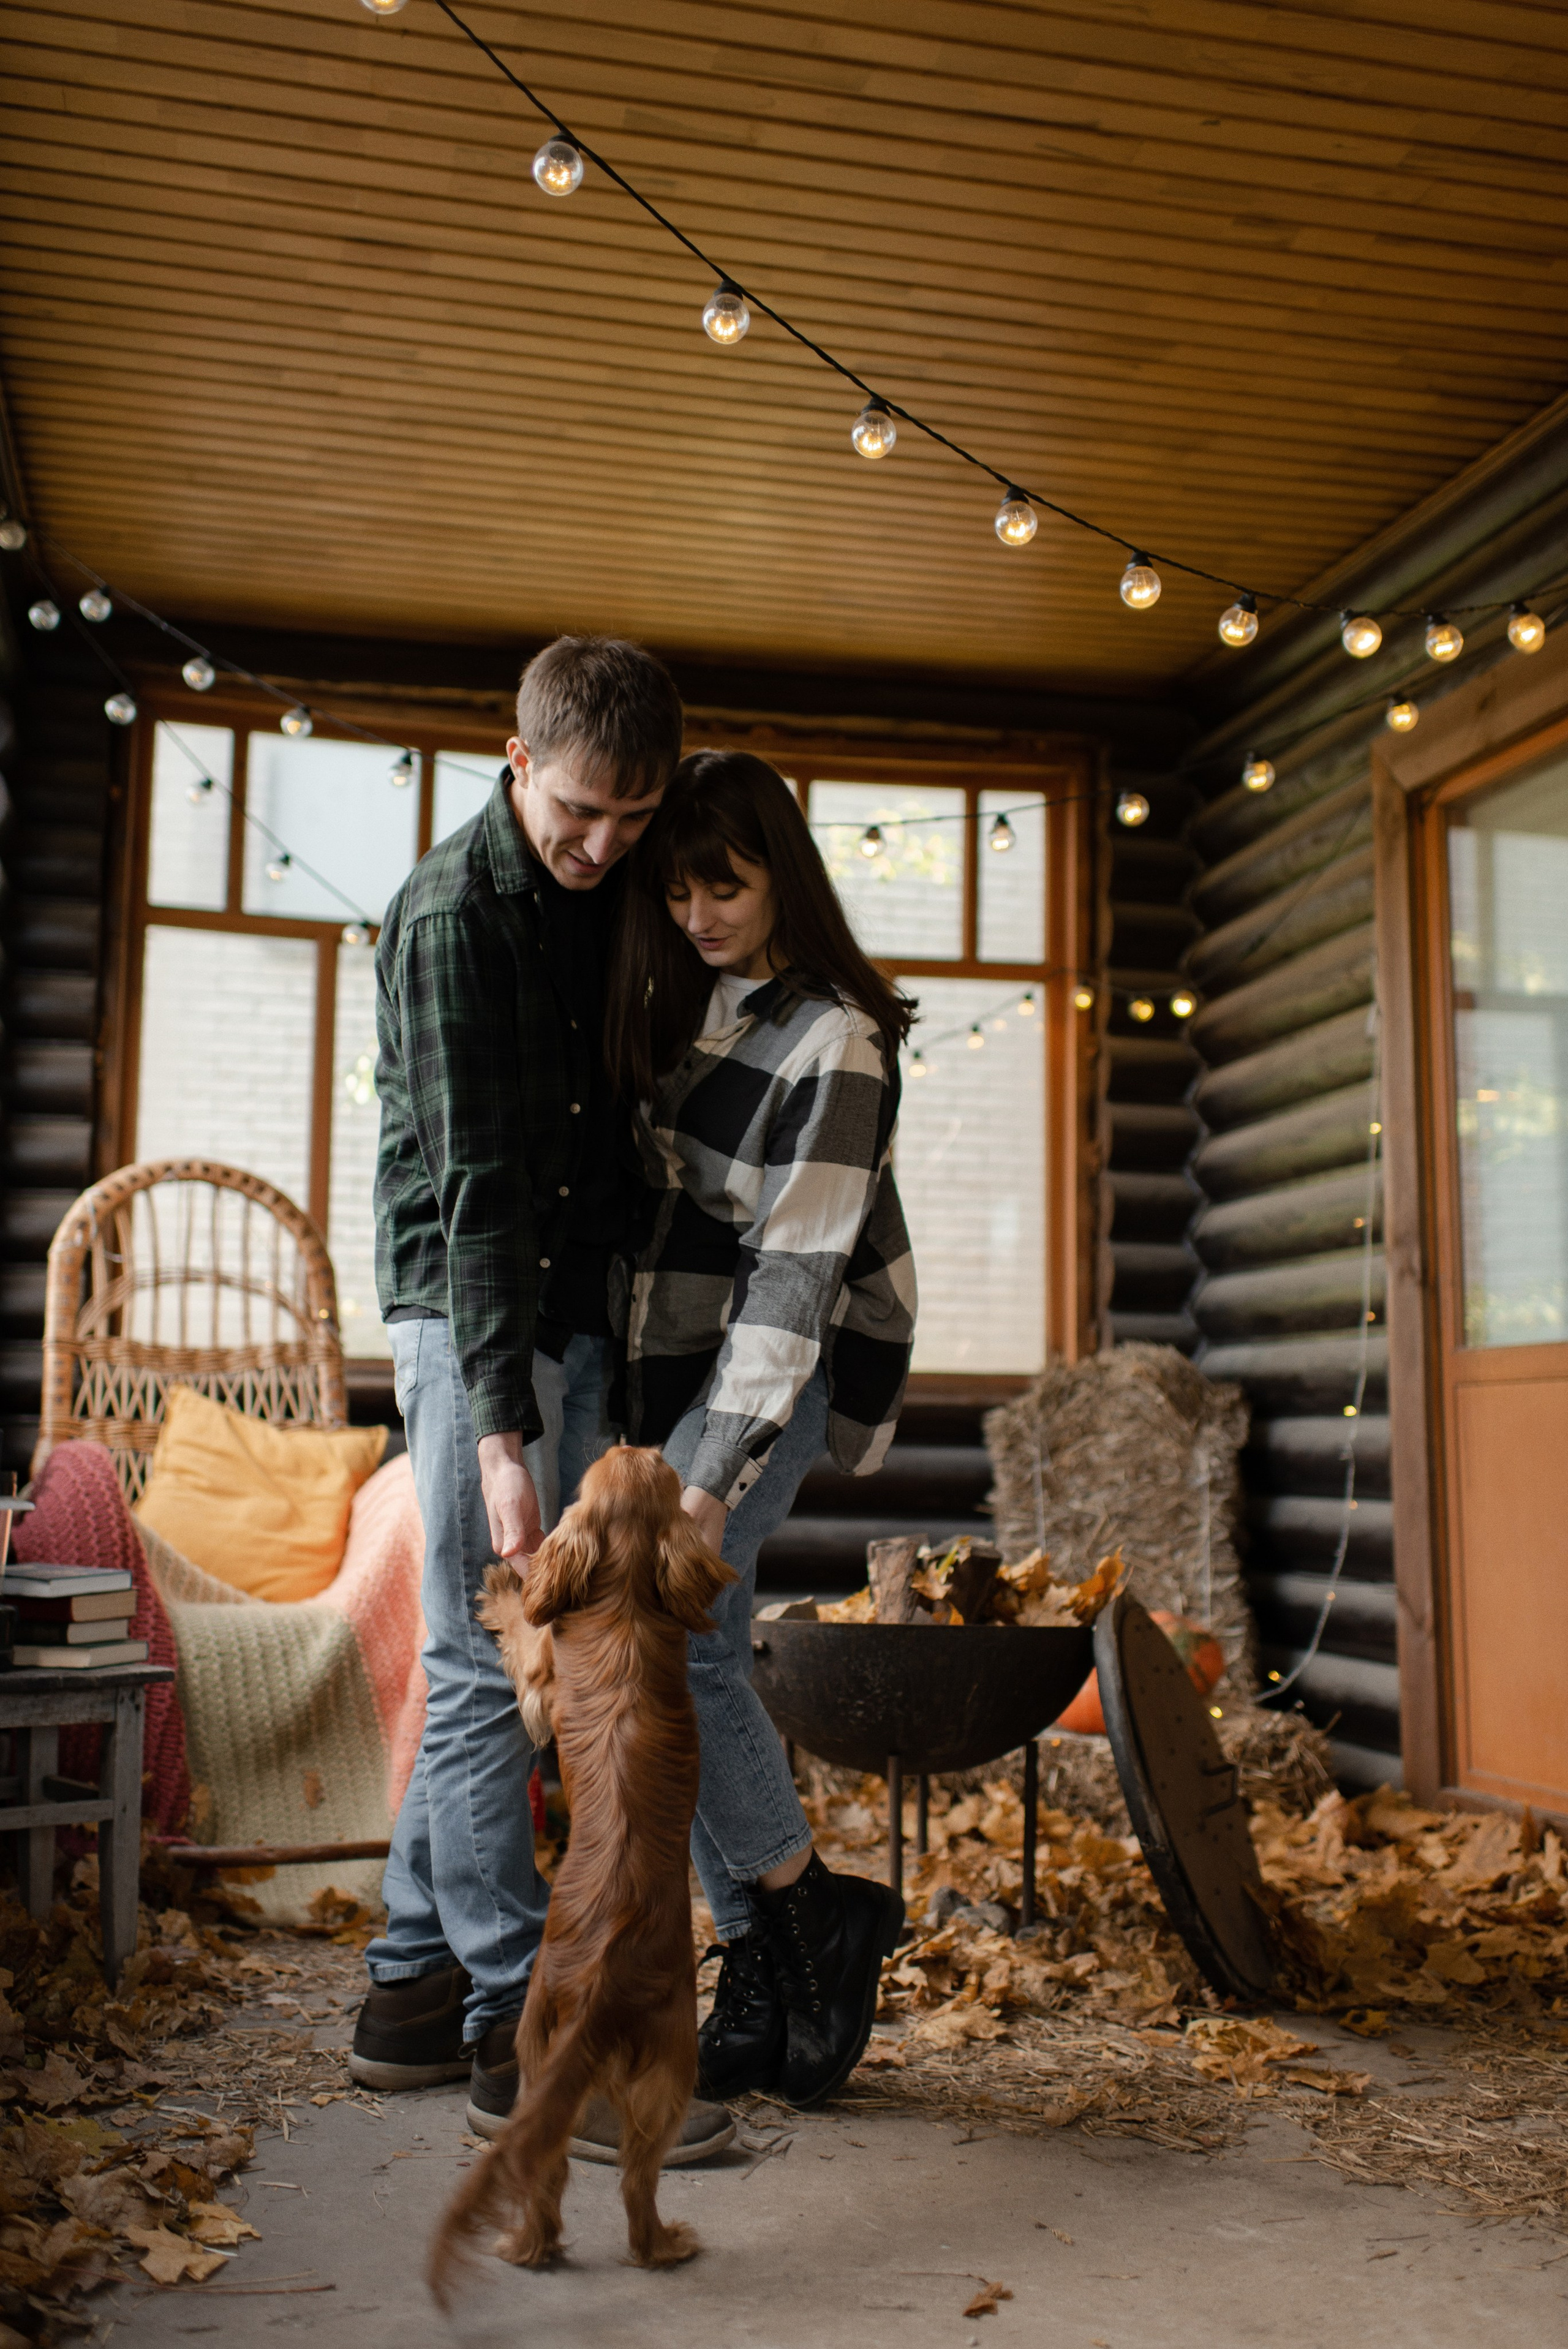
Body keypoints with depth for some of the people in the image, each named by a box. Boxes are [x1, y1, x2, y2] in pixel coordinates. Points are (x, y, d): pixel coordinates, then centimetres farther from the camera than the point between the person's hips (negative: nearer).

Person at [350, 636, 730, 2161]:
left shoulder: (622, 888, 8)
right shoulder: (452, 914, -15)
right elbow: (478, 1187, -23)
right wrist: (501, 1431, -27)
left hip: (577, 1310, 8)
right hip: (467, 1308, -8)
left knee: (505, 1665, 9)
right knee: (485, 1662, -7)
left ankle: (414, 1988, 19)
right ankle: (519, 2033, -2)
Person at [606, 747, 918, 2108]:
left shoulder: (836, 1044, -18)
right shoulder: (689, 993, 5)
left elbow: (799, 1274, -24)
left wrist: (716, 1476, -28)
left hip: (790, 1360, -7)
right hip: (677, 1344, 7)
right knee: (699, 1653, 3)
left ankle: (819, 1915, 0)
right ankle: (762, 1979, 11)